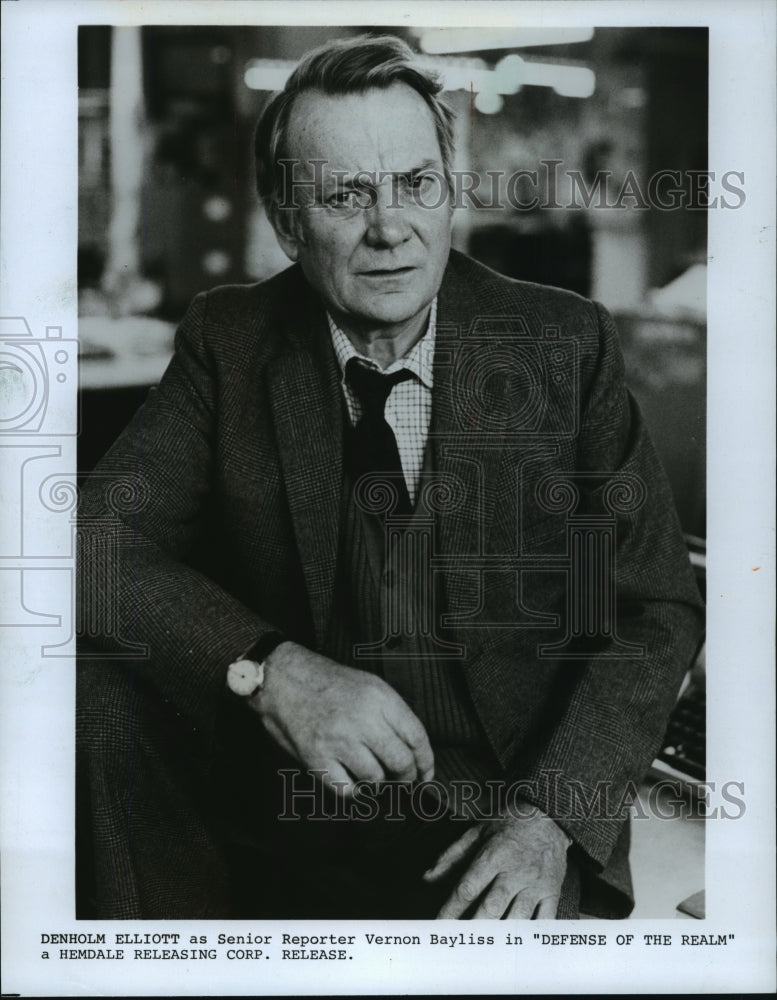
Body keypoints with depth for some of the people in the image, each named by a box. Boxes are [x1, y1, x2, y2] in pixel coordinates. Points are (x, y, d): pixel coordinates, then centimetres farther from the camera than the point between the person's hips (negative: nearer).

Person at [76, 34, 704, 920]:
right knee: (97, 673, -19)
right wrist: (266, 668, -29)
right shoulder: (228, 343, 0)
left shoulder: (564, 343, -2)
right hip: (285, 813, 3)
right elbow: (99, 542, -10)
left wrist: (552, 813, -16)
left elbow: (657, 608, -1)